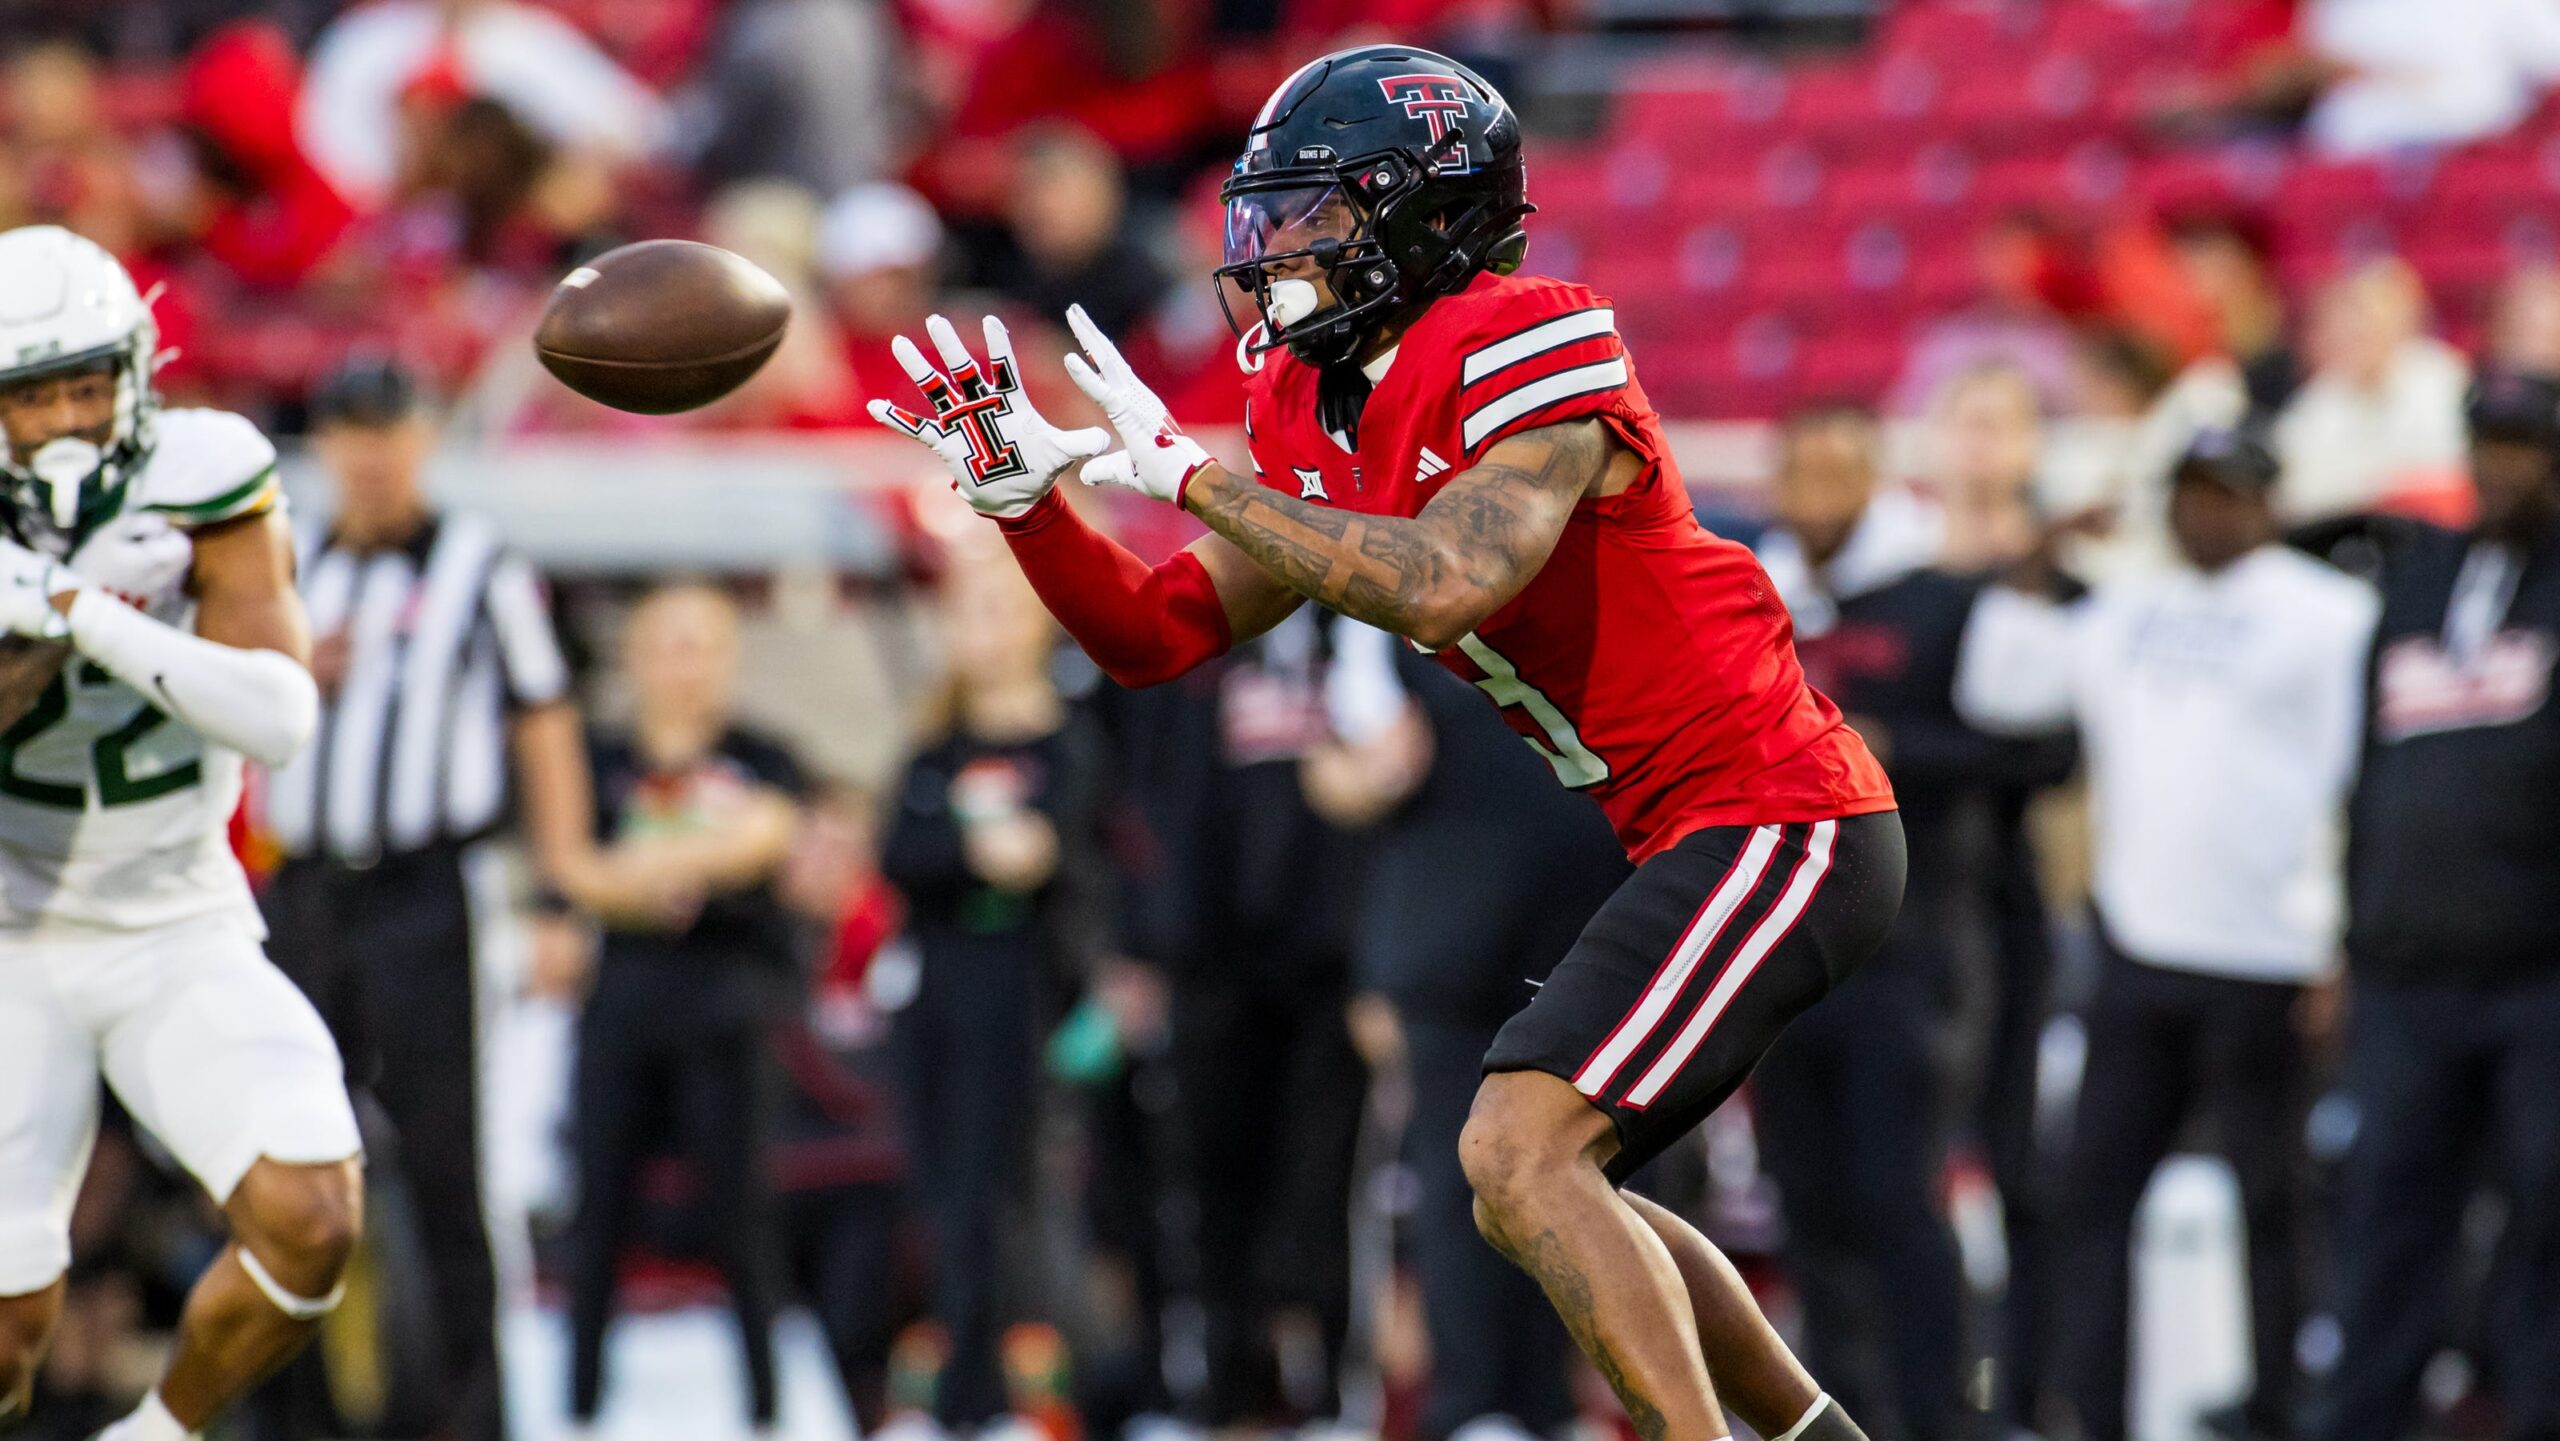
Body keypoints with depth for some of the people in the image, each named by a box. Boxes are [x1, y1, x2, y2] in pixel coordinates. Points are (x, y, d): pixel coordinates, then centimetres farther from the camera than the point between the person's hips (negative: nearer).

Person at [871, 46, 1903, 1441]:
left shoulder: (1525, 354, -17)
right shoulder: (1324, 417, 10)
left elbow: (1443, 586, -31)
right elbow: (1156, 635, 13)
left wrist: (1187, 472, -25)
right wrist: (1023, 497, -2)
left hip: (1776, 826, -10)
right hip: (1692, 838, 10)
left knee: (1521, 1154, -19)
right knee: (1530, 1192, 18)